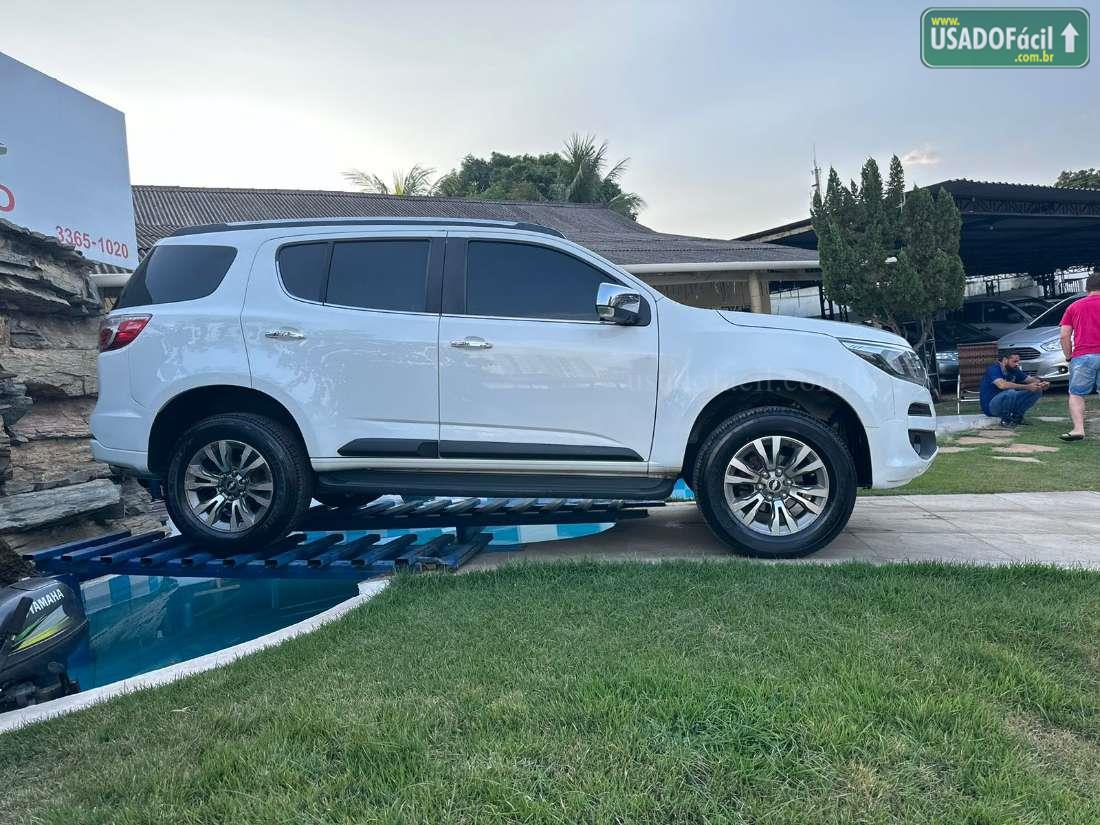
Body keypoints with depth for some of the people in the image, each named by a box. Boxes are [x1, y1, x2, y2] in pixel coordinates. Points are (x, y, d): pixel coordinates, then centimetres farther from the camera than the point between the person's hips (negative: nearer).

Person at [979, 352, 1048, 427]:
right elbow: (1002, 385, -36)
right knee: (1010, 392, -37)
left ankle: (1017, 415, 3)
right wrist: (1027, 387, -37)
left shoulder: (1014, 370, 5)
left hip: (1008, 402, 8)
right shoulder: (994, 369, -20)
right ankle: (1005, 419, -14)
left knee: (1037, 391, -2)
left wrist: (1041, 384, -22)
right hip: (990, 405, -8)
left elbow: (1030, 379, 1)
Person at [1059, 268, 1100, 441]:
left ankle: (1078, 429, -9)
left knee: (1076, 394, 5)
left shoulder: (1074, 306, 12)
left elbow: (1064, 336, 6)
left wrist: (1069, 356, 14)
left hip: (1082, 356, 0)